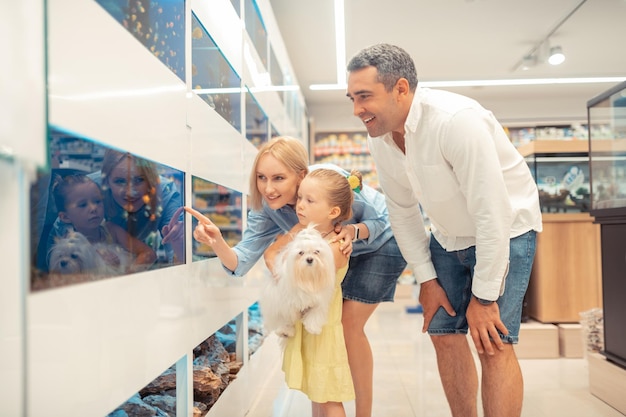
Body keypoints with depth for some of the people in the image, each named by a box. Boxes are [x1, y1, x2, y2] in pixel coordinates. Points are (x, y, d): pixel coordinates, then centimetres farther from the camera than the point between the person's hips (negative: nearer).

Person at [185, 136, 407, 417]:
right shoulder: (266, 207, -22)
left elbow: (380, 220, -21)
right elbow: (241, 263, -26)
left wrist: (354, 231, -42)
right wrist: (218, 243, -47)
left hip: (380, 244, -5)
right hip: (340, 253, 5)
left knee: (348, 324, -10)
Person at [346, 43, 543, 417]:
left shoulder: (456, 119, -32)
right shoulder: (380, 137, -10)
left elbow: (492, 214, -29)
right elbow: (402, 211, 2)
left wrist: (484, 296, -23)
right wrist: (427, 278, 1)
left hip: (506, 229, -6)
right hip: (449, 236, 6)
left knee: (493, 344, -12)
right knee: (444, 334, 6)